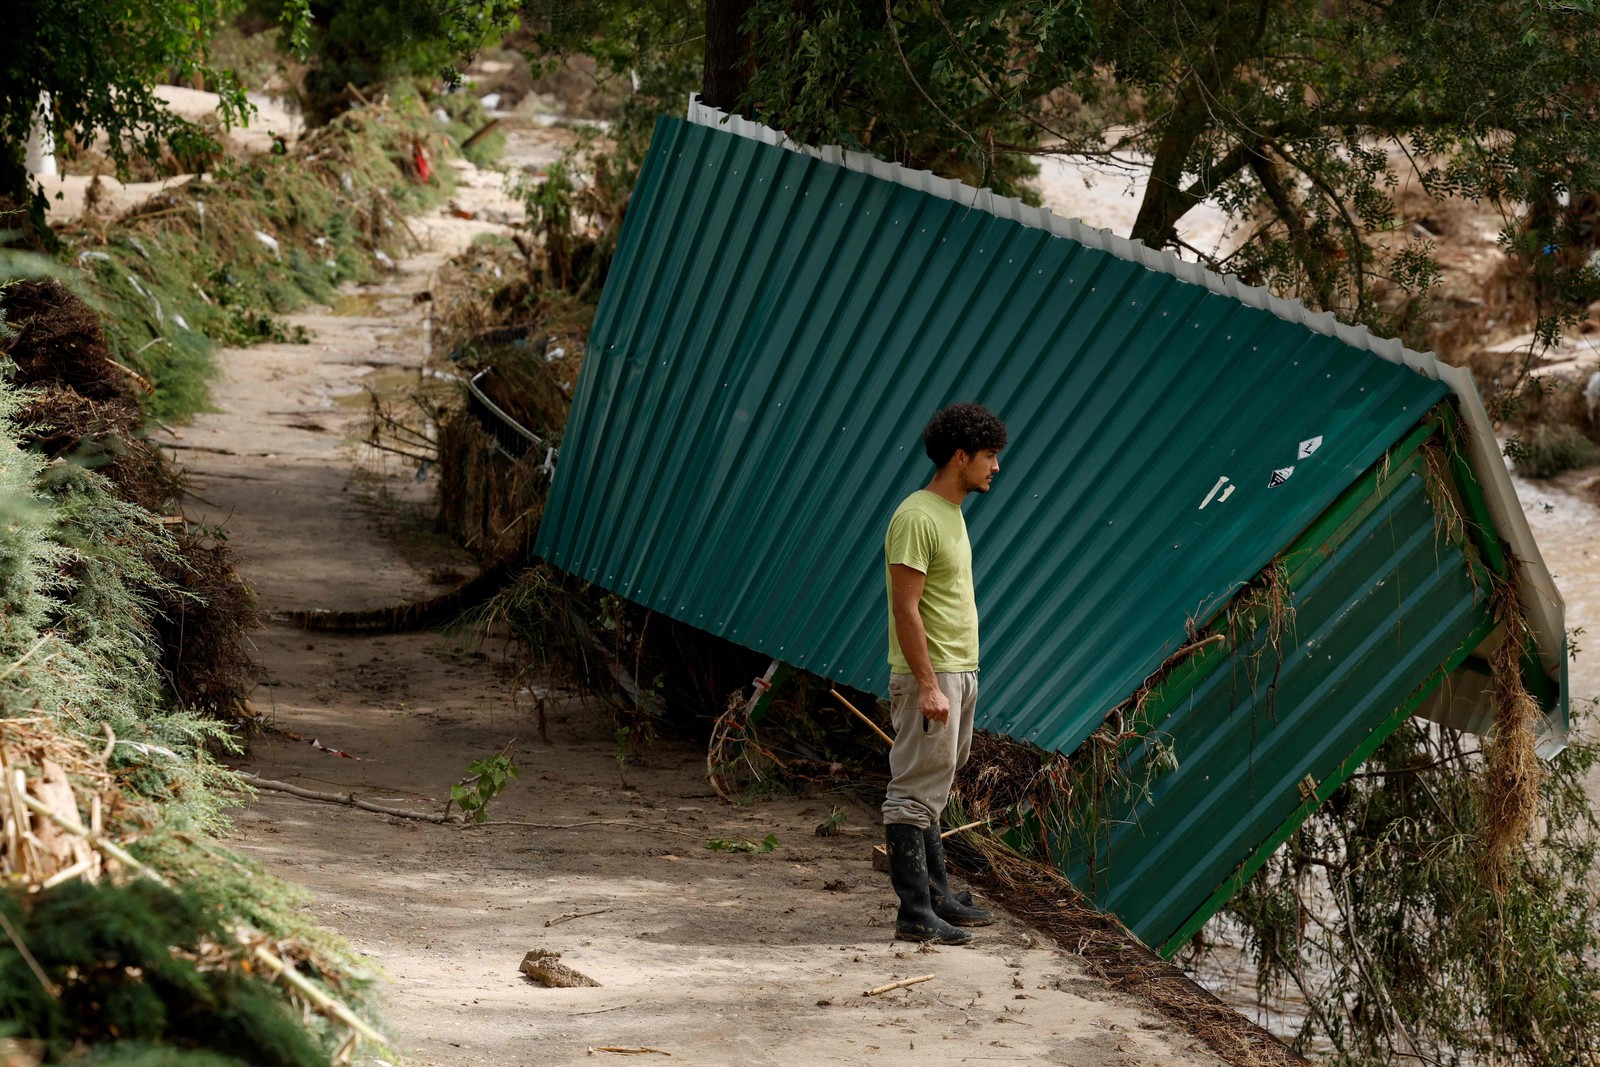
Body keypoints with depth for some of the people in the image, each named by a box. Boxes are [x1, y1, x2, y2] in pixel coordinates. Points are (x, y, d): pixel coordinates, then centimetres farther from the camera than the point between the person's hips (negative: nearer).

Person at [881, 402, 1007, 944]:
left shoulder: (951, 512, 15)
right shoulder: (916, 518, -16)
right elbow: (906, 609, -20)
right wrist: (929, 686, -23)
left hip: (958, 673, 10)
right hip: (930, 676, -10)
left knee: (929, 793, 16)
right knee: (915, 794, -6)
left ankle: (937, 897, 21)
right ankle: (914, 913, -5)